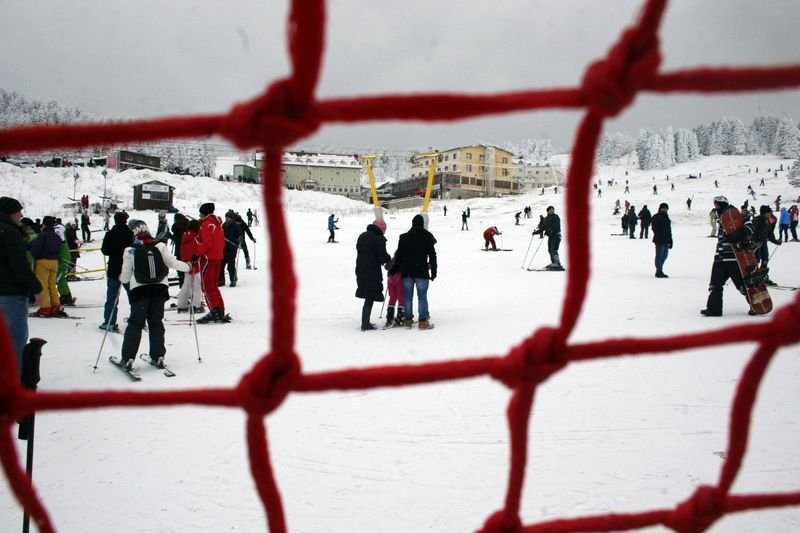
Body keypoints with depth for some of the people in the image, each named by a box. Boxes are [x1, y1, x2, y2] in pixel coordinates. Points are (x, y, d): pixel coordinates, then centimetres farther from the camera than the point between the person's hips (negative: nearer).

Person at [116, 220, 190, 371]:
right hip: (159, 289, 2)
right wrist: (187, 266, 14)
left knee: (135, 324, 6)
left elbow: (125, 277, 0)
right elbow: (172, 263, -3)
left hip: (139, 290, -2)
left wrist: (120, 278, 22)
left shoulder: (130, 250, -4)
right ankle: (158, 356, 14)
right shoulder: (160, 246, -3)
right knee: (156, 323, 13)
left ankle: (127, 358, 3)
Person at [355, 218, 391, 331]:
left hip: (360, 270, 7)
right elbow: (383, 257, -17)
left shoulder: (362, 236, 11)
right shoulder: (379, 239, -13)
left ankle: (365, 322, 20)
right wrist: (389, 259, 5)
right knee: (370, 298, -1)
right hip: (373, 272, -7)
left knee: (368, 297, 16)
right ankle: (365, 324, 0)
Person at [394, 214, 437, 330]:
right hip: (421, 272, -2)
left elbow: (399, 256, 6)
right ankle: (423, 321, -3)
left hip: (407, 272, 3)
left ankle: (408, 320, 13)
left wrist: (395, 269, 15)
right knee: (422, 297, -1)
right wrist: (434, 271, 4)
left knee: (408, 297, 9)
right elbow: (432, 256, -1)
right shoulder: (427, 237, 0)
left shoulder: (404, 237, 5)